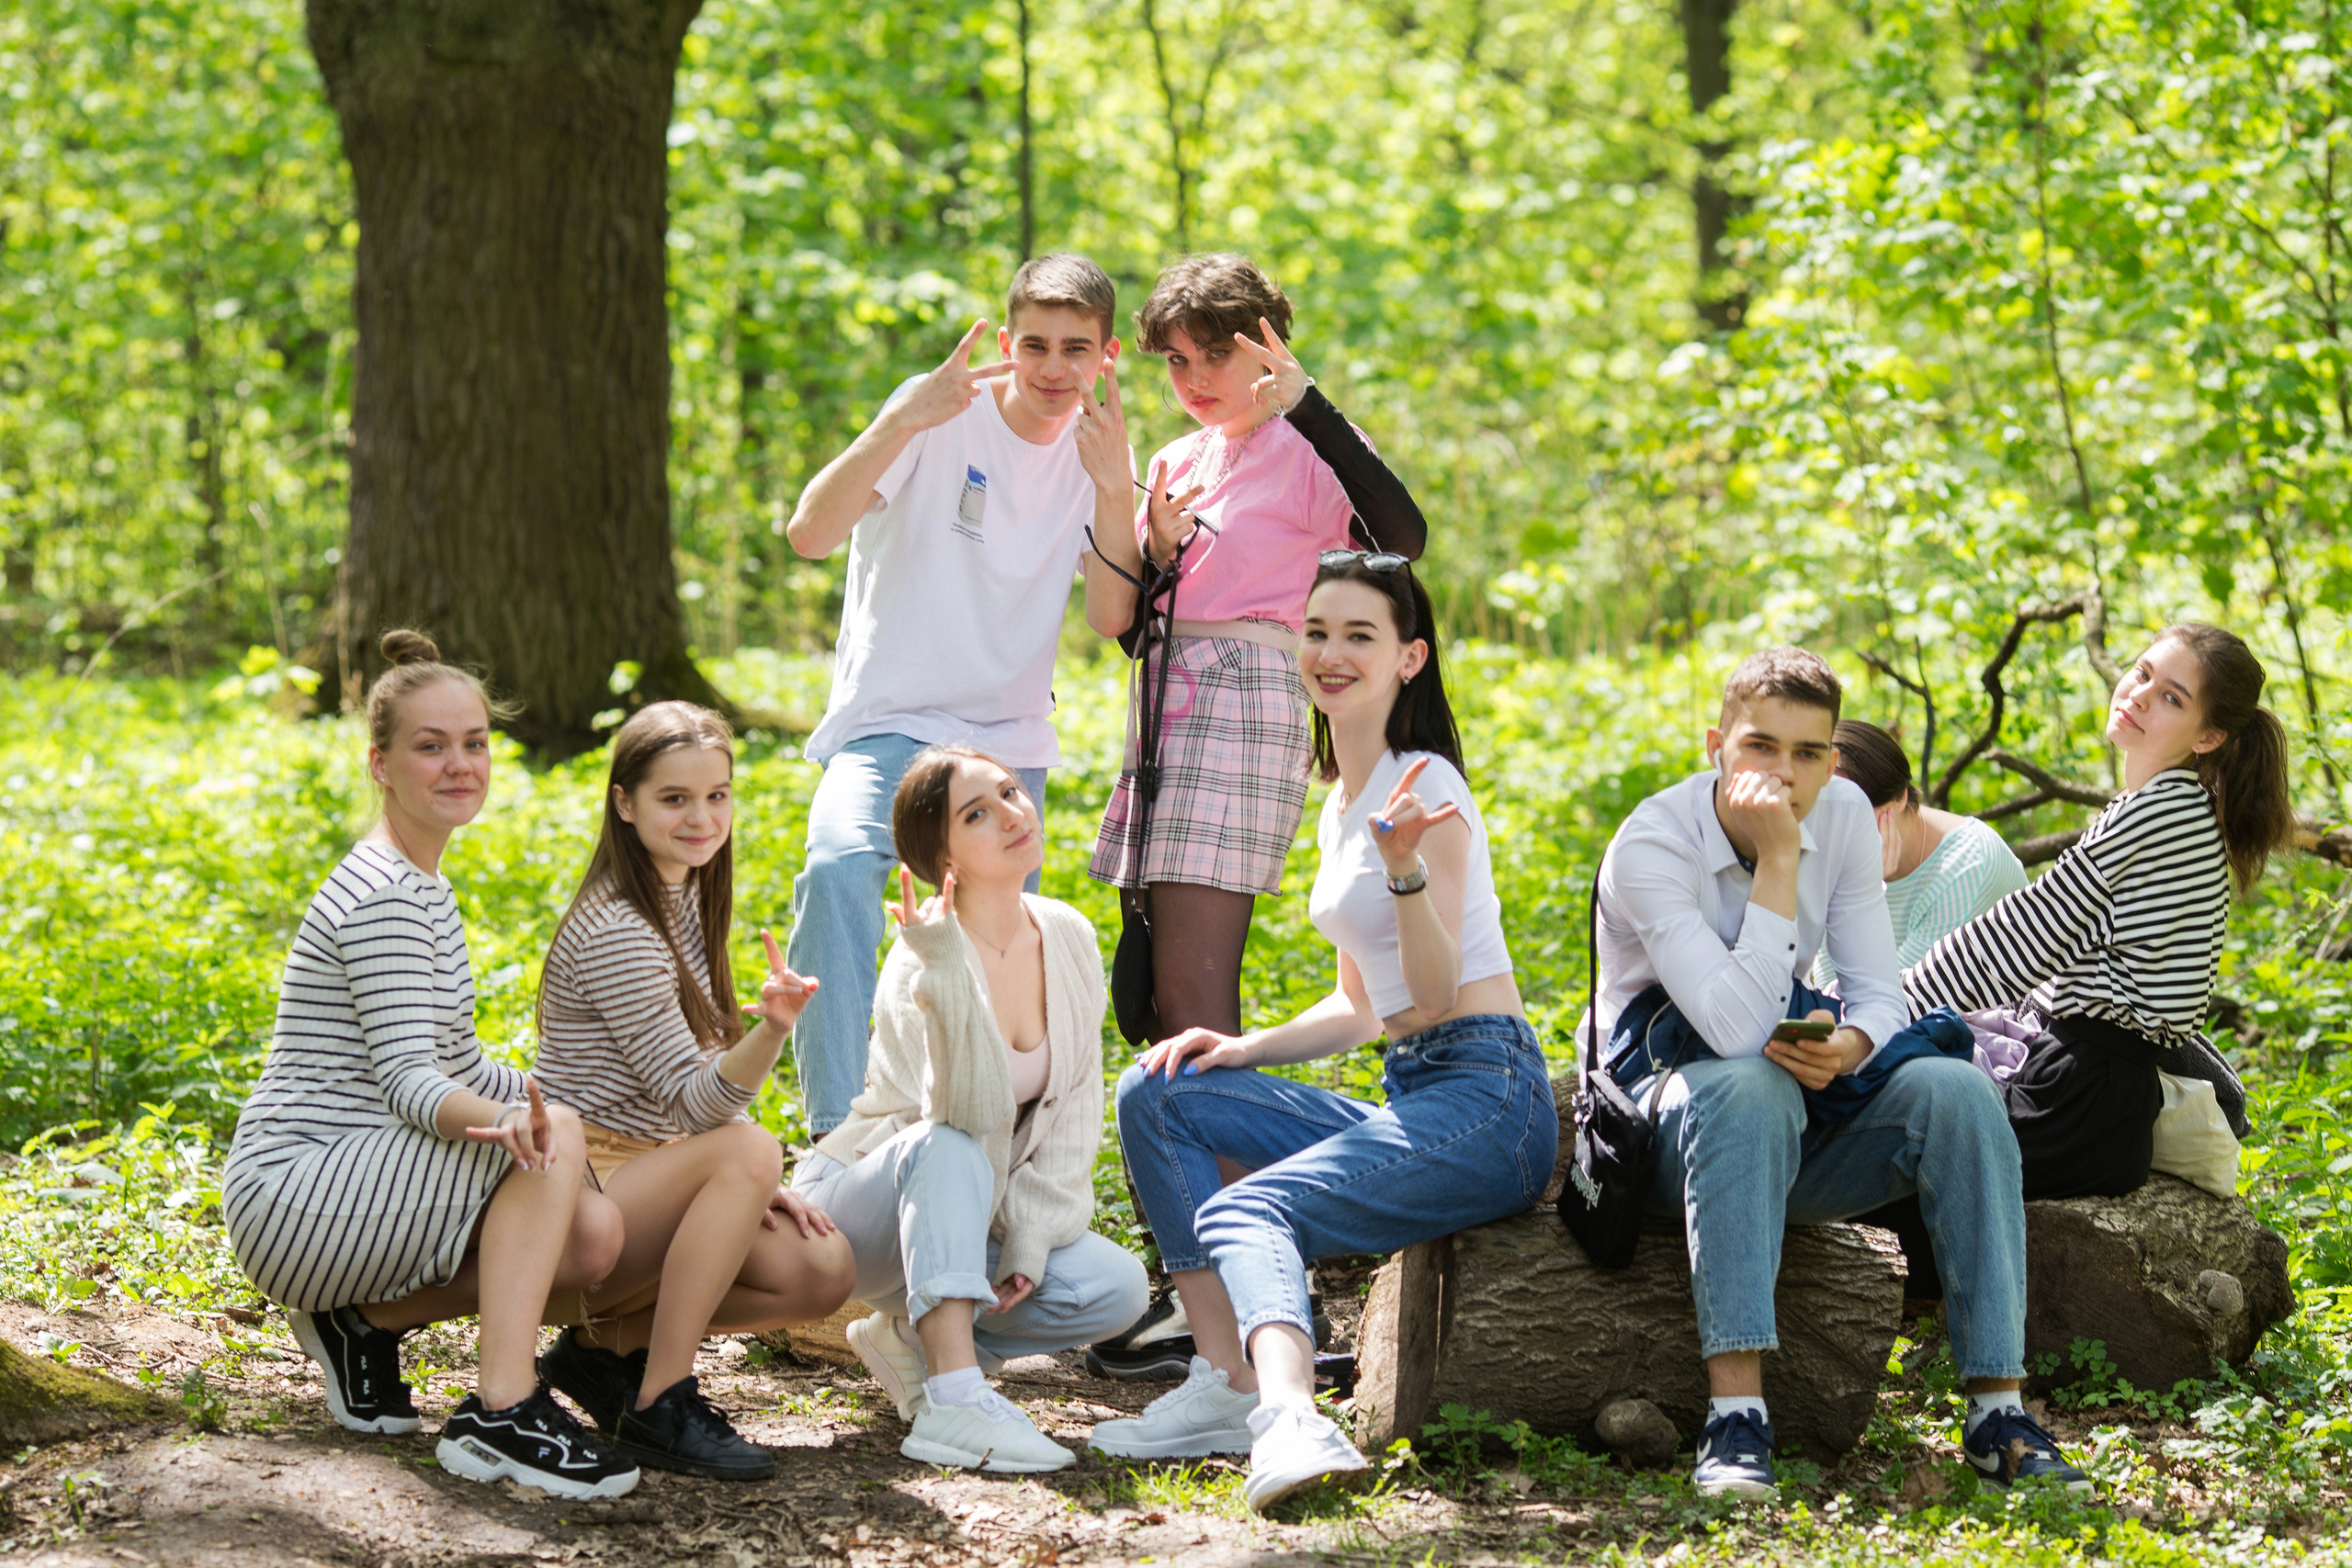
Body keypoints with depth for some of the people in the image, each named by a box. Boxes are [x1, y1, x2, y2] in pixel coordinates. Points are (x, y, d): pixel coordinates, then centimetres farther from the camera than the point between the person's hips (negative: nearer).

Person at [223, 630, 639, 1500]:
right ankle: (499, 1415, -26)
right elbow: (409, 1085, -24)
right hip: (295, 1194, -9)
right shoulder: (385, 898, -15)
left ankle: (362, 1319, 7)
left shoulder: (418, 885, 17)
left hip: (340, 1189, 9)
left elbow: (453, 1066, 22)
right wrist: (500, 1120, -44)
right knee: (554, 1142, -25)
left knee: (594, 1233, -6)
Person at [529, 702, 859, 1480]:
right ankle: (658, 1407, -26)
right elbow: (693, 1103, -23)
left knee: (824, 1270, -9)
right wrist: (772, 1028, -41)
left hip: (647, 1173, 9)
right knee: (747, 1150, -32)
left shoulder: (686, 899, 11)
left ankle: (609, 1344, 6)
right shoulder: (617, 932, -18)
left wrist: (755, 1184, 2)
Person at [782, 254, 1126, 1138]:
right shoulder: (943, 418, -10)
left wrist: (1118, 485, -19)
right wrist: (905, 420, -32)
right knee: (839, 869, -31)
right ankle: (833, 1133, -32)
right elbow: (810, 535, -22)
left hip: (1010, 743, 5)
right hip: (890, 724, -5)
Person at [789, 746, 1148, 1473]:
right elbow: (972, 1117, -38)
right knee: (947, 1150, -38)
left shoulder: (1068, 937, -4)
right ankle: (954, 1404, -45)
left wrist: (1030, 1242, -11)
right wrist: (946, 971, -47)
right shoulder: (921, 964, -22)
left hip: (966, 1222, 6)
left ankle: (911, 1336, 1)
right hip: (857, 1212, -6)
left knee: (1116, 1285, -19)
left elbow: (1075, 1113, -1)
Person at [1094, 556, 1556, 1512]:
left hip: (1484, 1099, -9)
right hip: (1408, 1095, 9)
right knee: (1155, 1093, 1)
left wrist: (1405, 867, -32)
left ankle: (1289, 1418, -57)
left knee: (1248, 1211, -28)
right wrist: (1247, 1048, 9)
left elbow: (1434, 996, -17)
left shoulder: (1423, 788, -9)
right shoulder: (1342, 804, 18)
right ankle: (1225, 1381, -9)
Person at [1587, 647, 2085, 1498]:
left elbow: (1881, 994, -1)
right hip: (1660, 1112, -5)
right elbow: (1739, 1034, -30)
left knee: (1954, 1090, -22)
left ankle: (1998, 1409, -22)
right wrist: (1778, 861, -30)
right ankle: (1735, 1411, -43)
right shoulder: (1650, 847, -21)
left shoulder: (1843, 816, -3)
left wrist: (1852, 1044, -26)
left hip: (1793, 1126, 5)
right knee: (1751, 1087, -39)